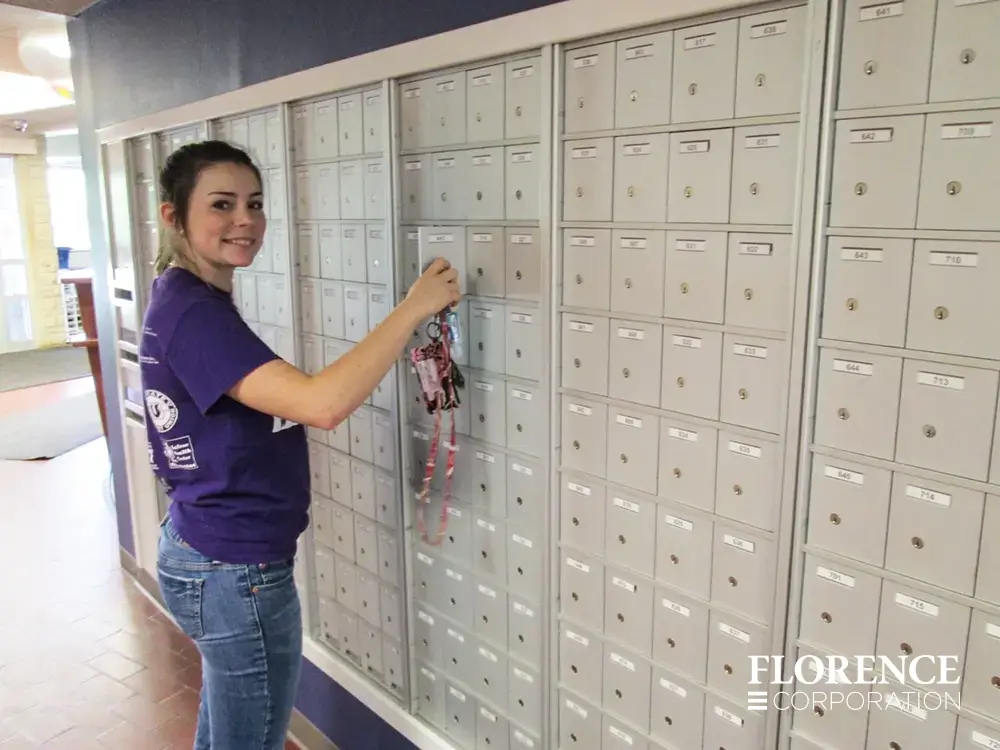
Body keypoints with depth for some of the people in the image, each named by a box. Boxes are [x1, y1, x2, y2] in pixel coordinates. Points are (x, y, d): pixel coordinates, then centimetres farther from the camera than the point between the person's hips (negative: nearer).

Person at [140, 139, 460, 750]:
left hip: (197, 548, 10)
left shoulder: (179, 298, 6)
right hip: (237, 573, -10)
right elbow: (323, 404, -36)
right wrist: (416, 306, -29)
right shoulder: (195, 312, -24)